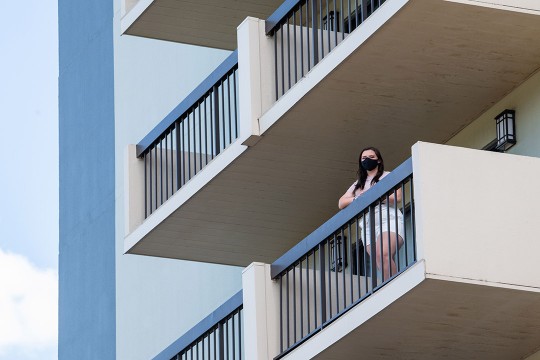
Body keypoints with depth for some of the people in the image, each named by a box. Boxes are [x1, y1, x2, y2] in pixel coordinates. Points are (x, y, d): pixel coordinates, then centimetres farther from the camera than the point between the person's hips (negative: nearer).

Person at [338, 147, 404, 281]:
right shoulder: (357, 184, 29)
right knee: (383, 266, -13)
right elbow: (341, 203, 19)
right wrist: (357, 198, -2)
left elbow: (397, 197, -3)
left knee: (383, 255, -32)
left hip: (388, 219, -5)